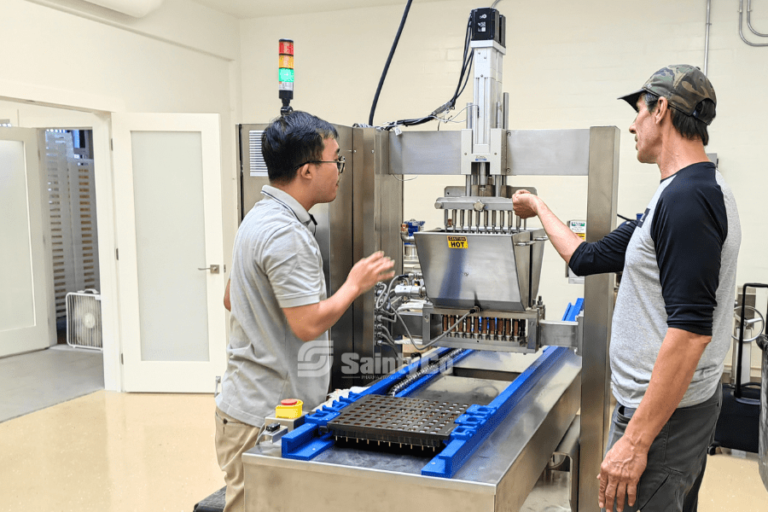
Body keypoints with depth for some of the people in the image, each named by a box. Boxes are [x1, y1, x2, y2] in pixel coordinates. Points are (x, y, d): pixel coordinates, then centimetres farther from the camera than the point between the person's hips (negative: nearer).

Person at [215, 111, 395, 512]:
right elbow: (309, 324, -26)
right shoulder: (286, 235, -23)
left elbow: (232, 297, 20)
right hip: (267, 416, -10)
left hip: (253, 401, 10)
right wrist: (355, 284, -11)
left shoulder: (260, 217, 11)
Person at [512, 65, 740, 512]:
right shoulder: (702, 190, 12)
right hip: (689, 404, 10)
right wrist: (540, 208, 25)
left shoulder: (687, 196, -21)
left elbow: (690, 331, -28)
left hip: (662, 411, -10)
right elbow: (588, 259, 15)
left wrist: (636, 440, -27)